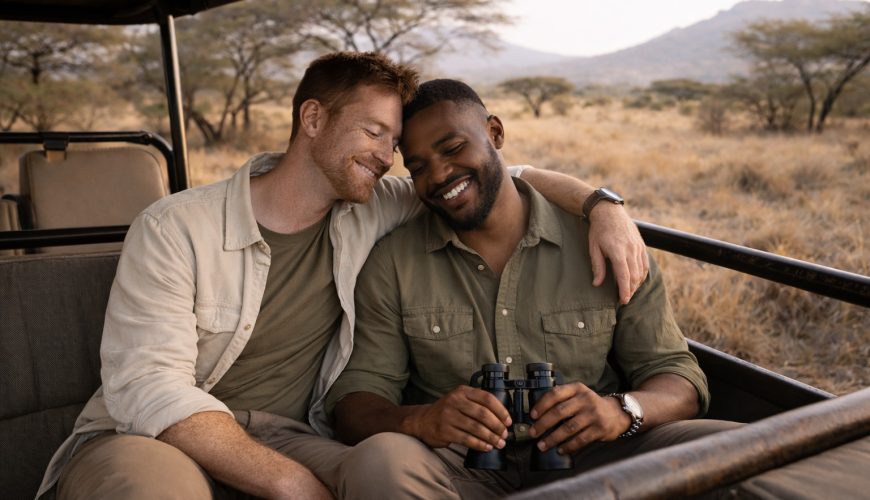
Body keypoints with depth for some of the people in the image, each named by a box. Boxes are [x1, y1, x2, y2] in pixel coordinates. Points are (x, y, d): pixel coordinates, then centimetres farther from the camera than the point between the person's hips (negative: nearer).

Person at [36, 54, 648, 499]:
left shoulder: (371, 213, 2)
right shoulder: (176, 228, -10)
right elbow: (149, 389, -18)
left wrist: (601, 204, -9)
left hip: (282, 437, 4)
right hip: (148, 439, -3)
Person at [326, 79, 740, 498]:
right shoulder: (392, 263, 2)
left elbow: (678, 378, 2)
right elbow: (353, 404, -2)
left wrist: (619, 410, -22)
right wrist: (419, 420, -26)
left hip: (584, 457, 1)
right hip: (457, 465, 0)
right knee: (379, 460, -32)